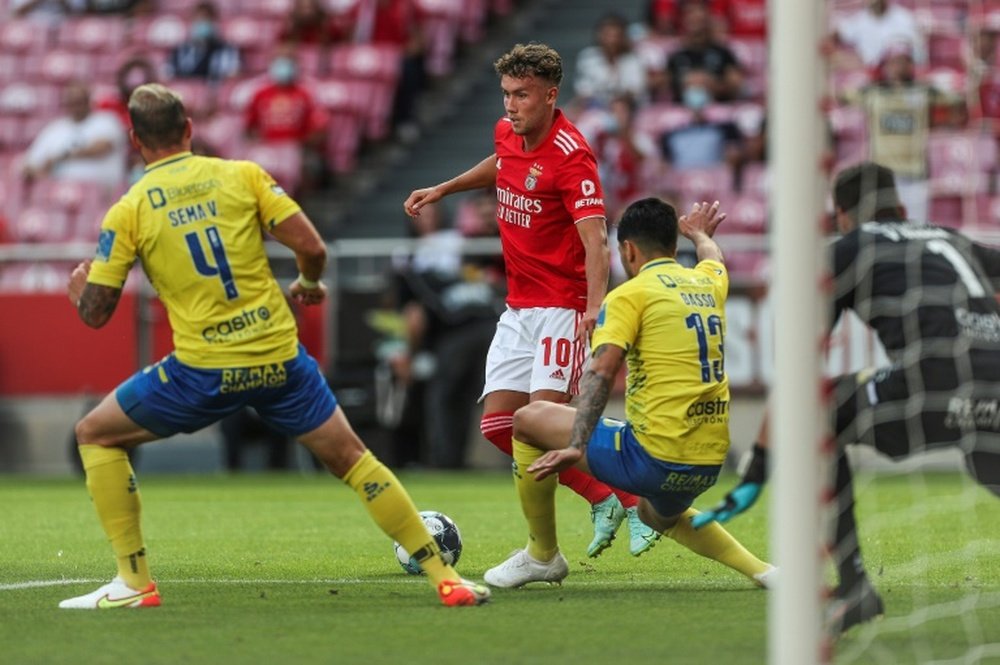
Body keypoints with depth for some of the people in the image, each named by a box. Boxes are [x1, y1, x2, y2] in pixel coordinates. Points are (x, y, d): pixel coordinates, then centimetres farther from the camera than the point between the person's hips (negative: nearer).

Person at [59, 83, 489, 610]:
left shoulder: (128, 212, 0)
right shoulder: (242, 176, 4)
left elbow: (94, 313, 2)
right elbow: (311, 247, -1)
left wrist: (78, 288, 26)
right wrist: (309, 285, 21)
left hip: (204, 372, -2)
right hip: (280, 359, 2)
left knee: (95, 434, 17)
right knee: (350, 458, 15)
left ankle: (134, 582, 11)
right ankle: (444, 577, 10)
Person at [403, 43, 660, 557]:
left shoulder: (571, 157, -20)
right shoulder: (507, 132, 3)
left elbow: (595, 242, -30)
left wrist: (595, 306, -43)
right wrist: (443, 189, 28)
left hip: (562, 306, -8)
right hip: (519, 307, 8)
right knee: (497, 423, 2)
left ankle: (637, 507, -4)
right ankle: (603, 500, 14)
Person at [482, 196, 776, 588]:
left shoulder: (631, 295, -6)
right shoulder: (707, 284, 13)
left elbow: (602, 371, -19)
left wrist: (576, 447, -28)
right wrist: (699, 234, 63)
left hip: (655, 457, -8)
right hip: (710, 464, 8)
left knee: (528, 420, 8)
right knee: (658, 515, 41)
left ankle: (542, 555, 17)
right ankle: (759, 568, 22)